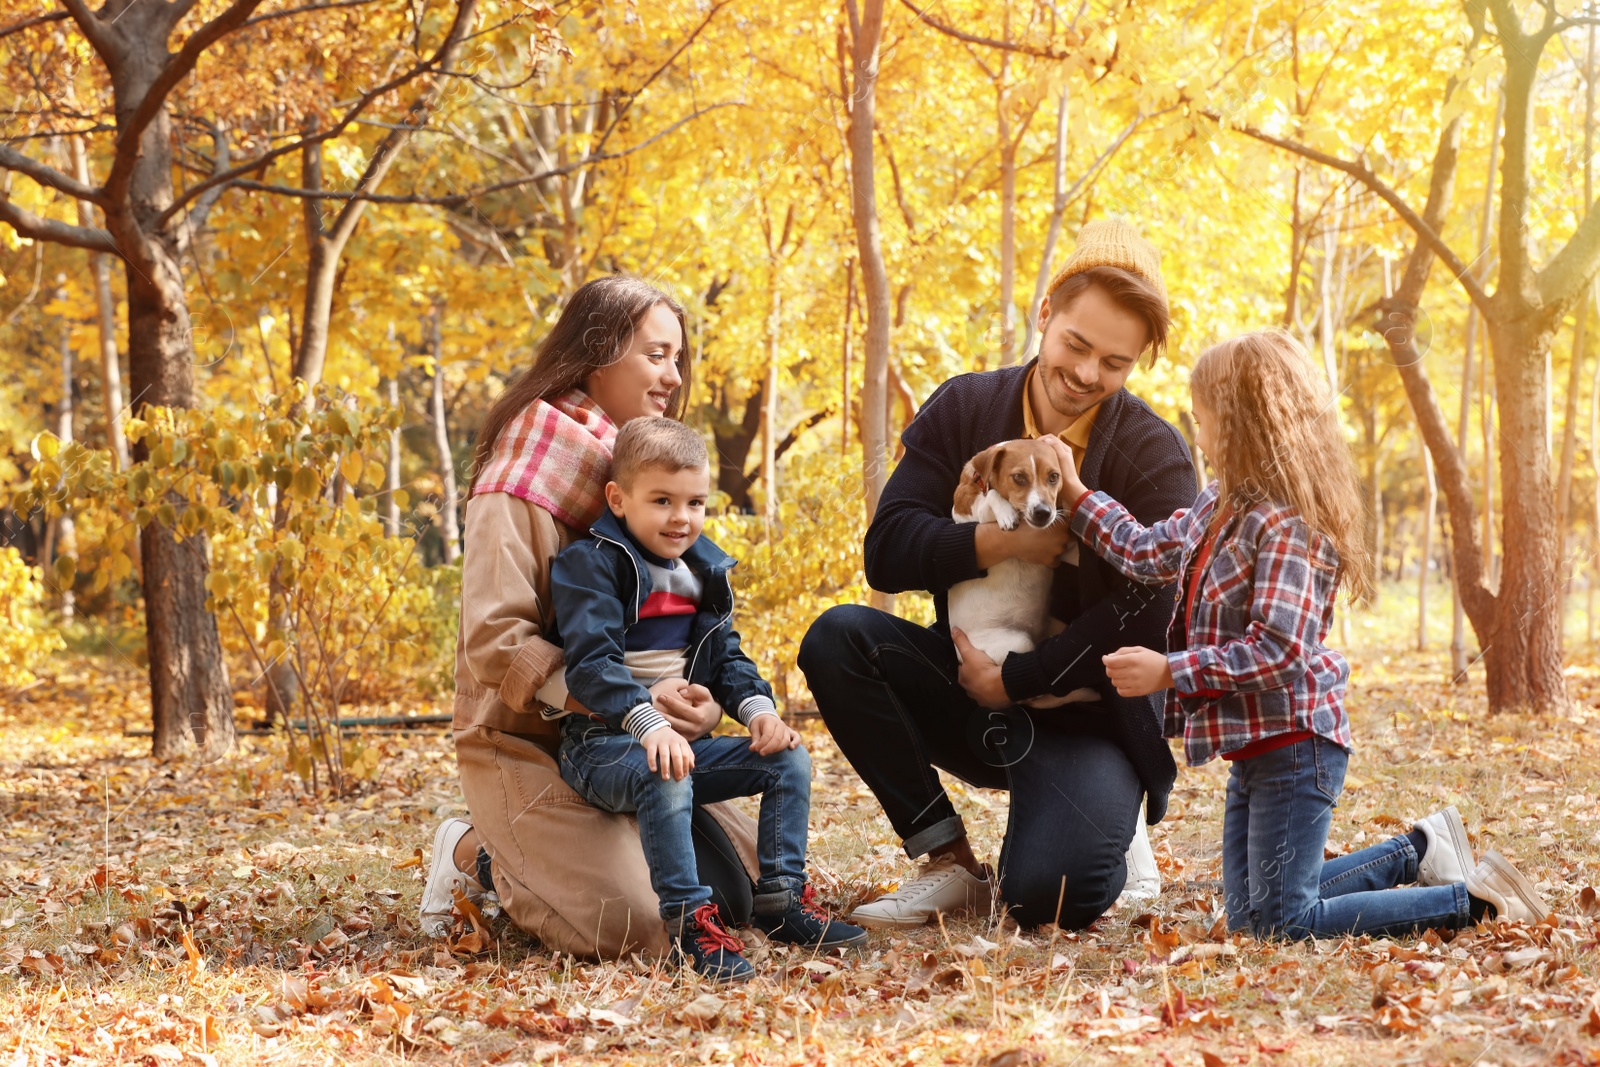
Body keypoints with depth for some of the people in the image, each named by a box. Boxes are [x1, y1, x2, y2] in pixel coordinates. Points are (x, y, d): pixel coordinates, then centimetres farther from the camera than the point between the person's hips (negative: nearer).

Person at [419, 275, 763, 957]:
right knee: (635, 925, -22)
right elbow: (492, 641, -22)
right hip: (524, 747, -8)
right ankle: (478, 857, 5)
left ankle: (541, 864, 16)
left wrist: (701, 700, -12)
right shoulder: (521, 482, -14)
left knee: (745, 881, 0)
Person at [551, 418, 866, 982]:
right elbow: (591, 663, -24)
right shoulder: (589, 565, -12)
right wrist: (648, 724, -39)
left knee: (789, 759, -1)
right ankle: (689, 922, -32)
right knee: (664, 778, -38)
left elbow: (727, 658, 17)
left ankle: (782, 899, 5)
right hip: (604, 744, -8)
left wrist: (757, 707, -5)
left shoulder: (703, 571, 14)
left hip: (684, 740, 8)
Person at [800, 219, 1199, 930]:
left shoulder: (1155, 455, -9)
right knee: (837, 638, -23)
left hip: (1089, 713, -4)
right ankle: (950, 865, -13)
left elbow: (1151, 612, -18)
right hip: (970, 688, 4)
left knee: (1046, 894, -29)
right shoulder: (962, 411, 0)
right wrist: (997, 544, -23)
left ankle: (1109, 831, 10)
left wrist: (1014, 680, -18)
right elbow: (885, 552, -8)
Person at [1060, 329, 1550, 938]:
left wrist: (1168, 671, -24)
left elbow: (1275, 649, -26)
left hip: (1294, 745, -10)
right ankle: (1416, 851, 26)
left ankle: (1473, 899, 1)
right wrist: (1077, 496, 18)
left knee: (1280, 923, -7)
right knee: (1248, 916, 16)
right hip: (1254, 748, 10)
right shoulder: (1221, 505, 7)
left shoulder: (1285, 524, -22)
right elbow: (1148, 554, 21)